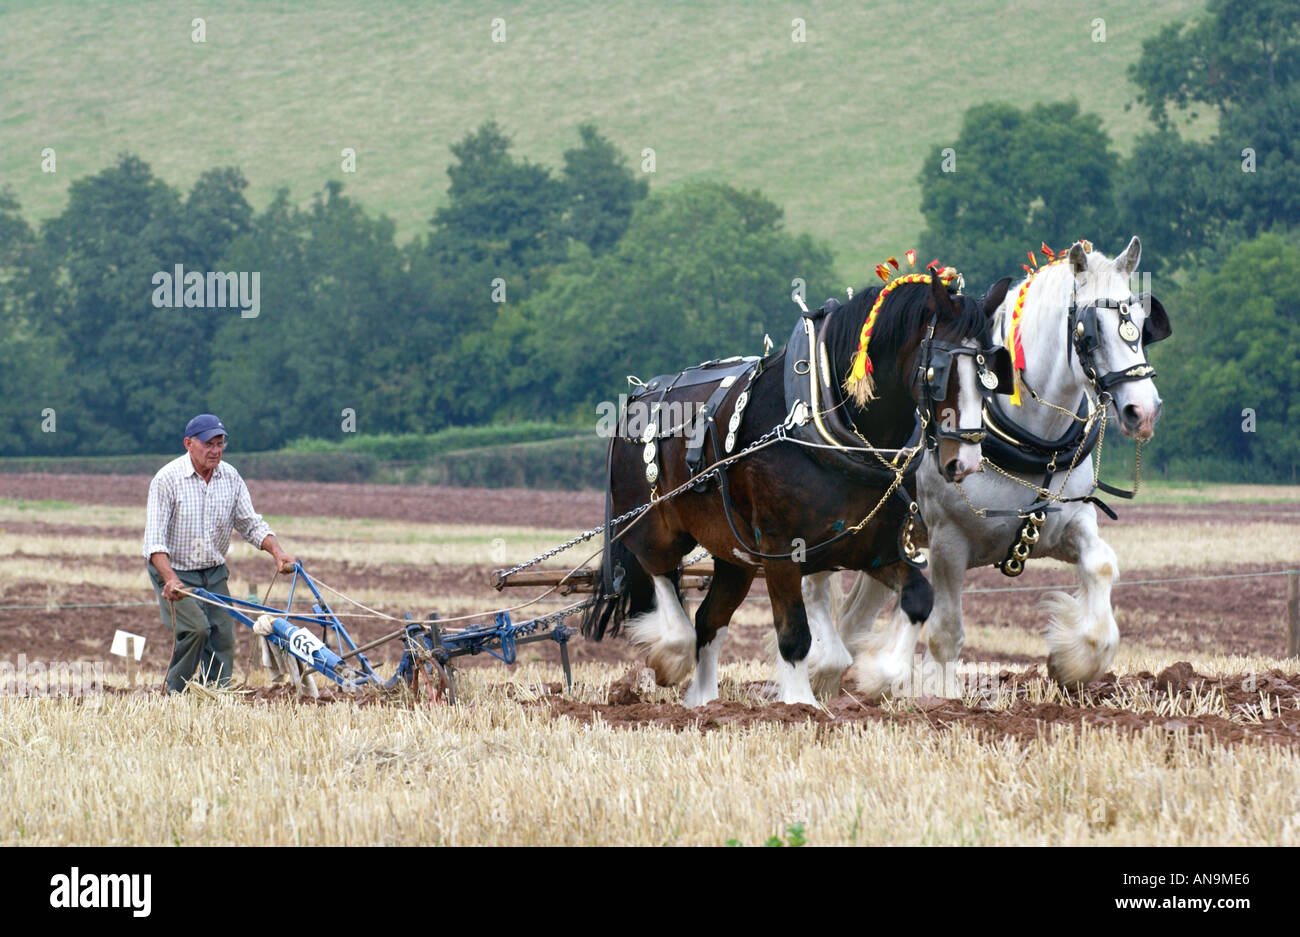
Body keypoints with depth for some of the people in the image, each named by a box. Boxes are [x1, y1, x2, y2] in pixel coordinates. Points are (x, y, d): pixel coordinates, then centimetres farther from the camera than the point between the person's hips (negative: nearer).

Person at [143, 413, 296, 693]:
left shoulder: (230, 477, 0)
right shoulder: (167, 479, -17)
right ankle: (175, 695, -9)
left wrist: (277, 552, -12)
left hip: (214, 574, 6)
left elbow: (250, 524, 6)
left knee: (223, 638, -2)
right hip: (175, 572, -6)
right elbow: (155, 539, -21)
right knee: (196, 628, -23)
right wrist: (170, 579, -36)